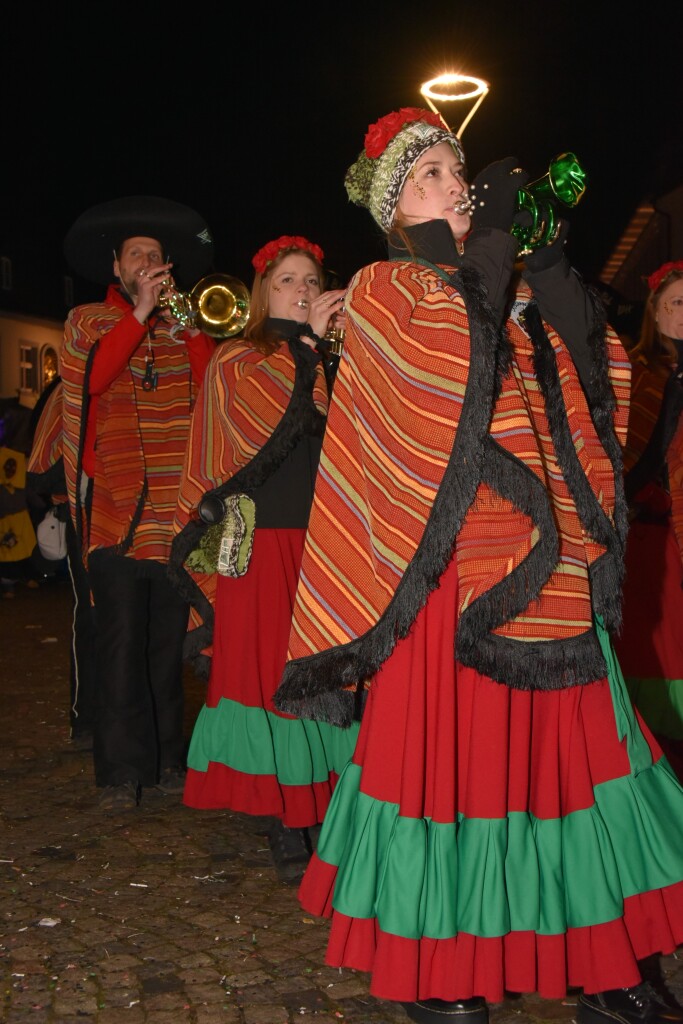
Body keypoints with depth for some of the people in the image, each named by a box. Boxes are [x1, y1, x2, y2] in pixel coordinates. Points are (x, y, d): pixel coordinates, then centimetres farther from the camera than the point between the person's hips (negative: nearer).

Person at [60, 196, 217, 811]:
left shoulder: (185, 327, 16)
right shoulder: (89, 321, 10)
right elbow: (92, 377, -10)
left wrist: (186, 325, -6)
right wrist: (140, 313, -11)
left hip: (177, 514, 2)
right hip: (117, 513, -2)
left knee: (171, 645, 6)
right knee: (121, 646, -3)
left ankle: (169, 761, 17)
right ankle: (121, 771, 6)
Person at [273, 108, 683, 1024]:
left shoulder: (515, 287, 19)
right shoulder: (383, 290, 3)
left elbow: (603, 372, 7)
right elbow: (446, 362, -18)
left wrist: (546, 260, 1)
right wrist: (494, 241, -9)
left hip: (550, 564, 6)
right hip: (452, 563, -5)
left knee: (567, 741, 7)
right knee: (447, 741, -1)